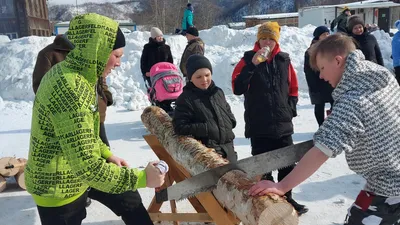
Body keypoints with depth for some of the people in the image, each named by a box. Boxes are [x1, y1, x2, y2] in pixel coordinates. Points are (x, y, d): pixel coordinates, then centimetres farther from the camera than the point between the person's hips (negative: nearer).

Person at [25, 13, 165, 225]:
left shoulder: (67, 71, -1)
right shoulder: (70, 90, -33)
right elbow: (87, 167, -34)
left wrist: (107, 154, 9)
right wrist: (141, 177, -26)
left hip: (75, 170, 9)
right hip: (59, 188, -9)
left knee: (127, 201, 20)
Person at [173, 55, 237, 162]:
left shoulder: (218, 92, 8)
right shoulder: (186, 98, -11)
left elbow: (228, 111, 24)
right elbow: (180, 127, -17)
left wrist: (230, 122, 2)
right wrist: (207, 129, -21)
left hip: (228, 147, 7)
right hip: (207, 151, -7)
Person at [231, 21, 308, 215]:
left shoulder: (284, 60, 6)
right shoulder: (248, 59, -3)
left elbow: (293, 88, 16)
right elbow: (237, 88, -15)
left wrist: (290, 109, 4)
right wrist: (252, 65, -21)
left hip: (283, 124, 3)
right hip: (258, 126, -3)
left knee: (287, 164, 12)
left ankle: (287, 199, 30)